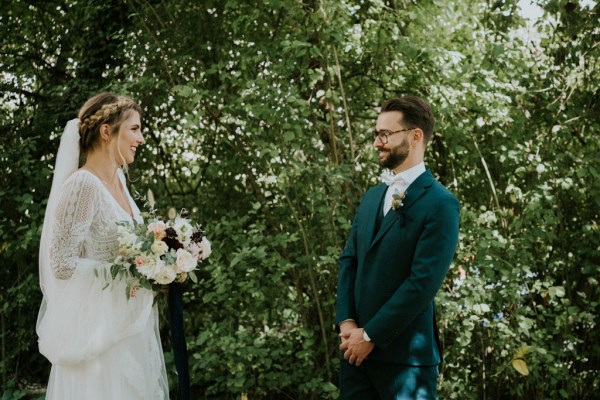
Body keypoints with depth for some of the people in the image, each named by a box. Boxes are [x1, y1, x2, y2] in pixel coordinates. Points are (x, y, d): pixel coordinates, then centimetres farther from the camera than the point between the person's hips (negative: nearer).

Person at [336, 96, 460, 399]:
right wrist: (346, 322, -3)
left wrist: (371, 335, -14)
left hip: (405, 353, -7)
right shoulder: (372, 197, 14)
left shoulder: (440, 203, -10)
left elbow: (424, 281, -16)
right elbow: (349, 260, 12)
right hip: (356, 344, 7)